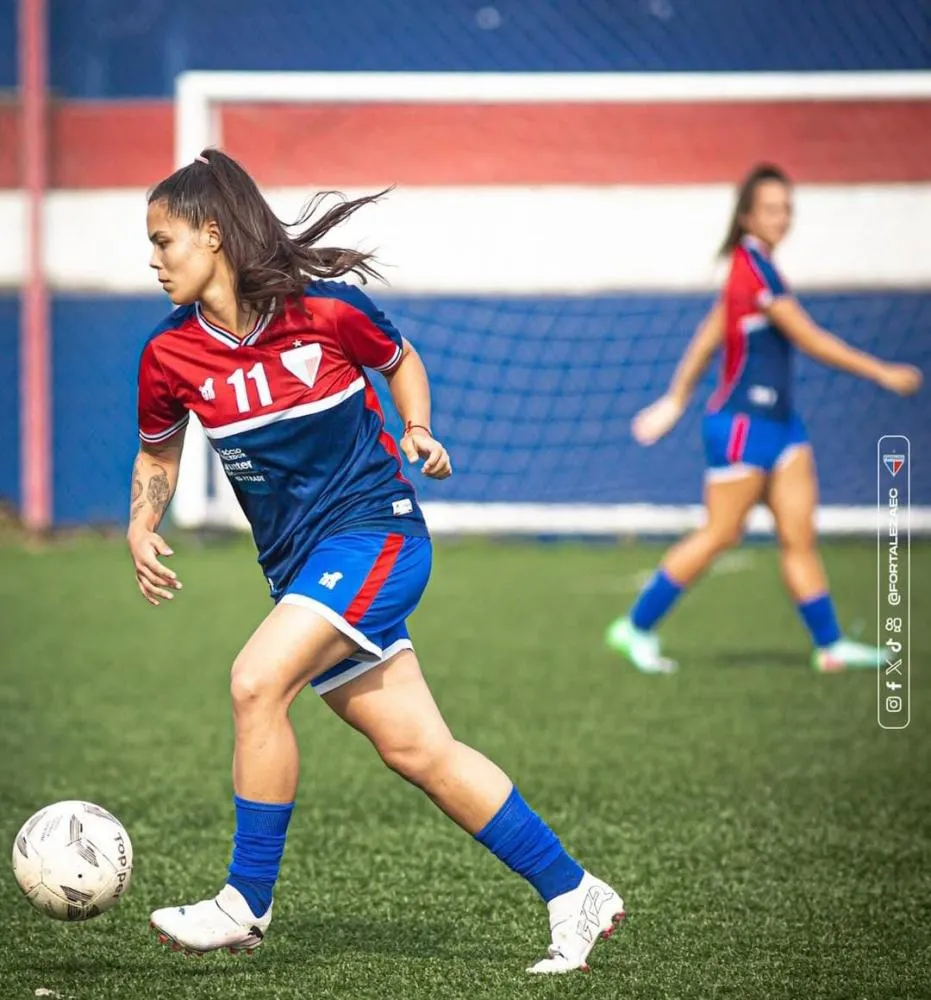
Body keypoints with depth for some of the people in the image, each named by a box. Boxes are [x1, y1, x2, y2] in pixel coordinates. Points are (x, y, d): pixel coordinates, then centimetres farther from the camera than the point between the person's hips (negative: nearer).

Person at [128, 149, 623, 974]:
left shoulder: (324, 308, -10)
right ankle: (574, 897, 12)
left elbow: (400, 360, 10)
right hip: (298, 564, 5)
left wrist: (418, 433, -6)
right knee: (415, 749, 1)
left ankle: (246, 905, -13)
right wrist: (142, 528, 1)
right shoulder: (169, 356, 0)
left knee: (256, 681, -24)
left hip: (372, 528, -5)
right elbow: (159, 452, 18)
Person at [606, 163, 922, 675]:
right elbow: (811, 340, -18)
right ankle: (637, 628, 9)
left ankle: (829, 644, 7)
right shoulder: (755, 268, -19)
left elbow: (709, 334, 16)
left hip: (778, 420, 9)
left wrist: (676, 400, 22)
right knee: (719, 535, -2)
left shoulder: (749, 266, 9)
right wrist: (883, 373, -13)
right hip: (743, 424, -9)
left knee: (799, 535, 6)